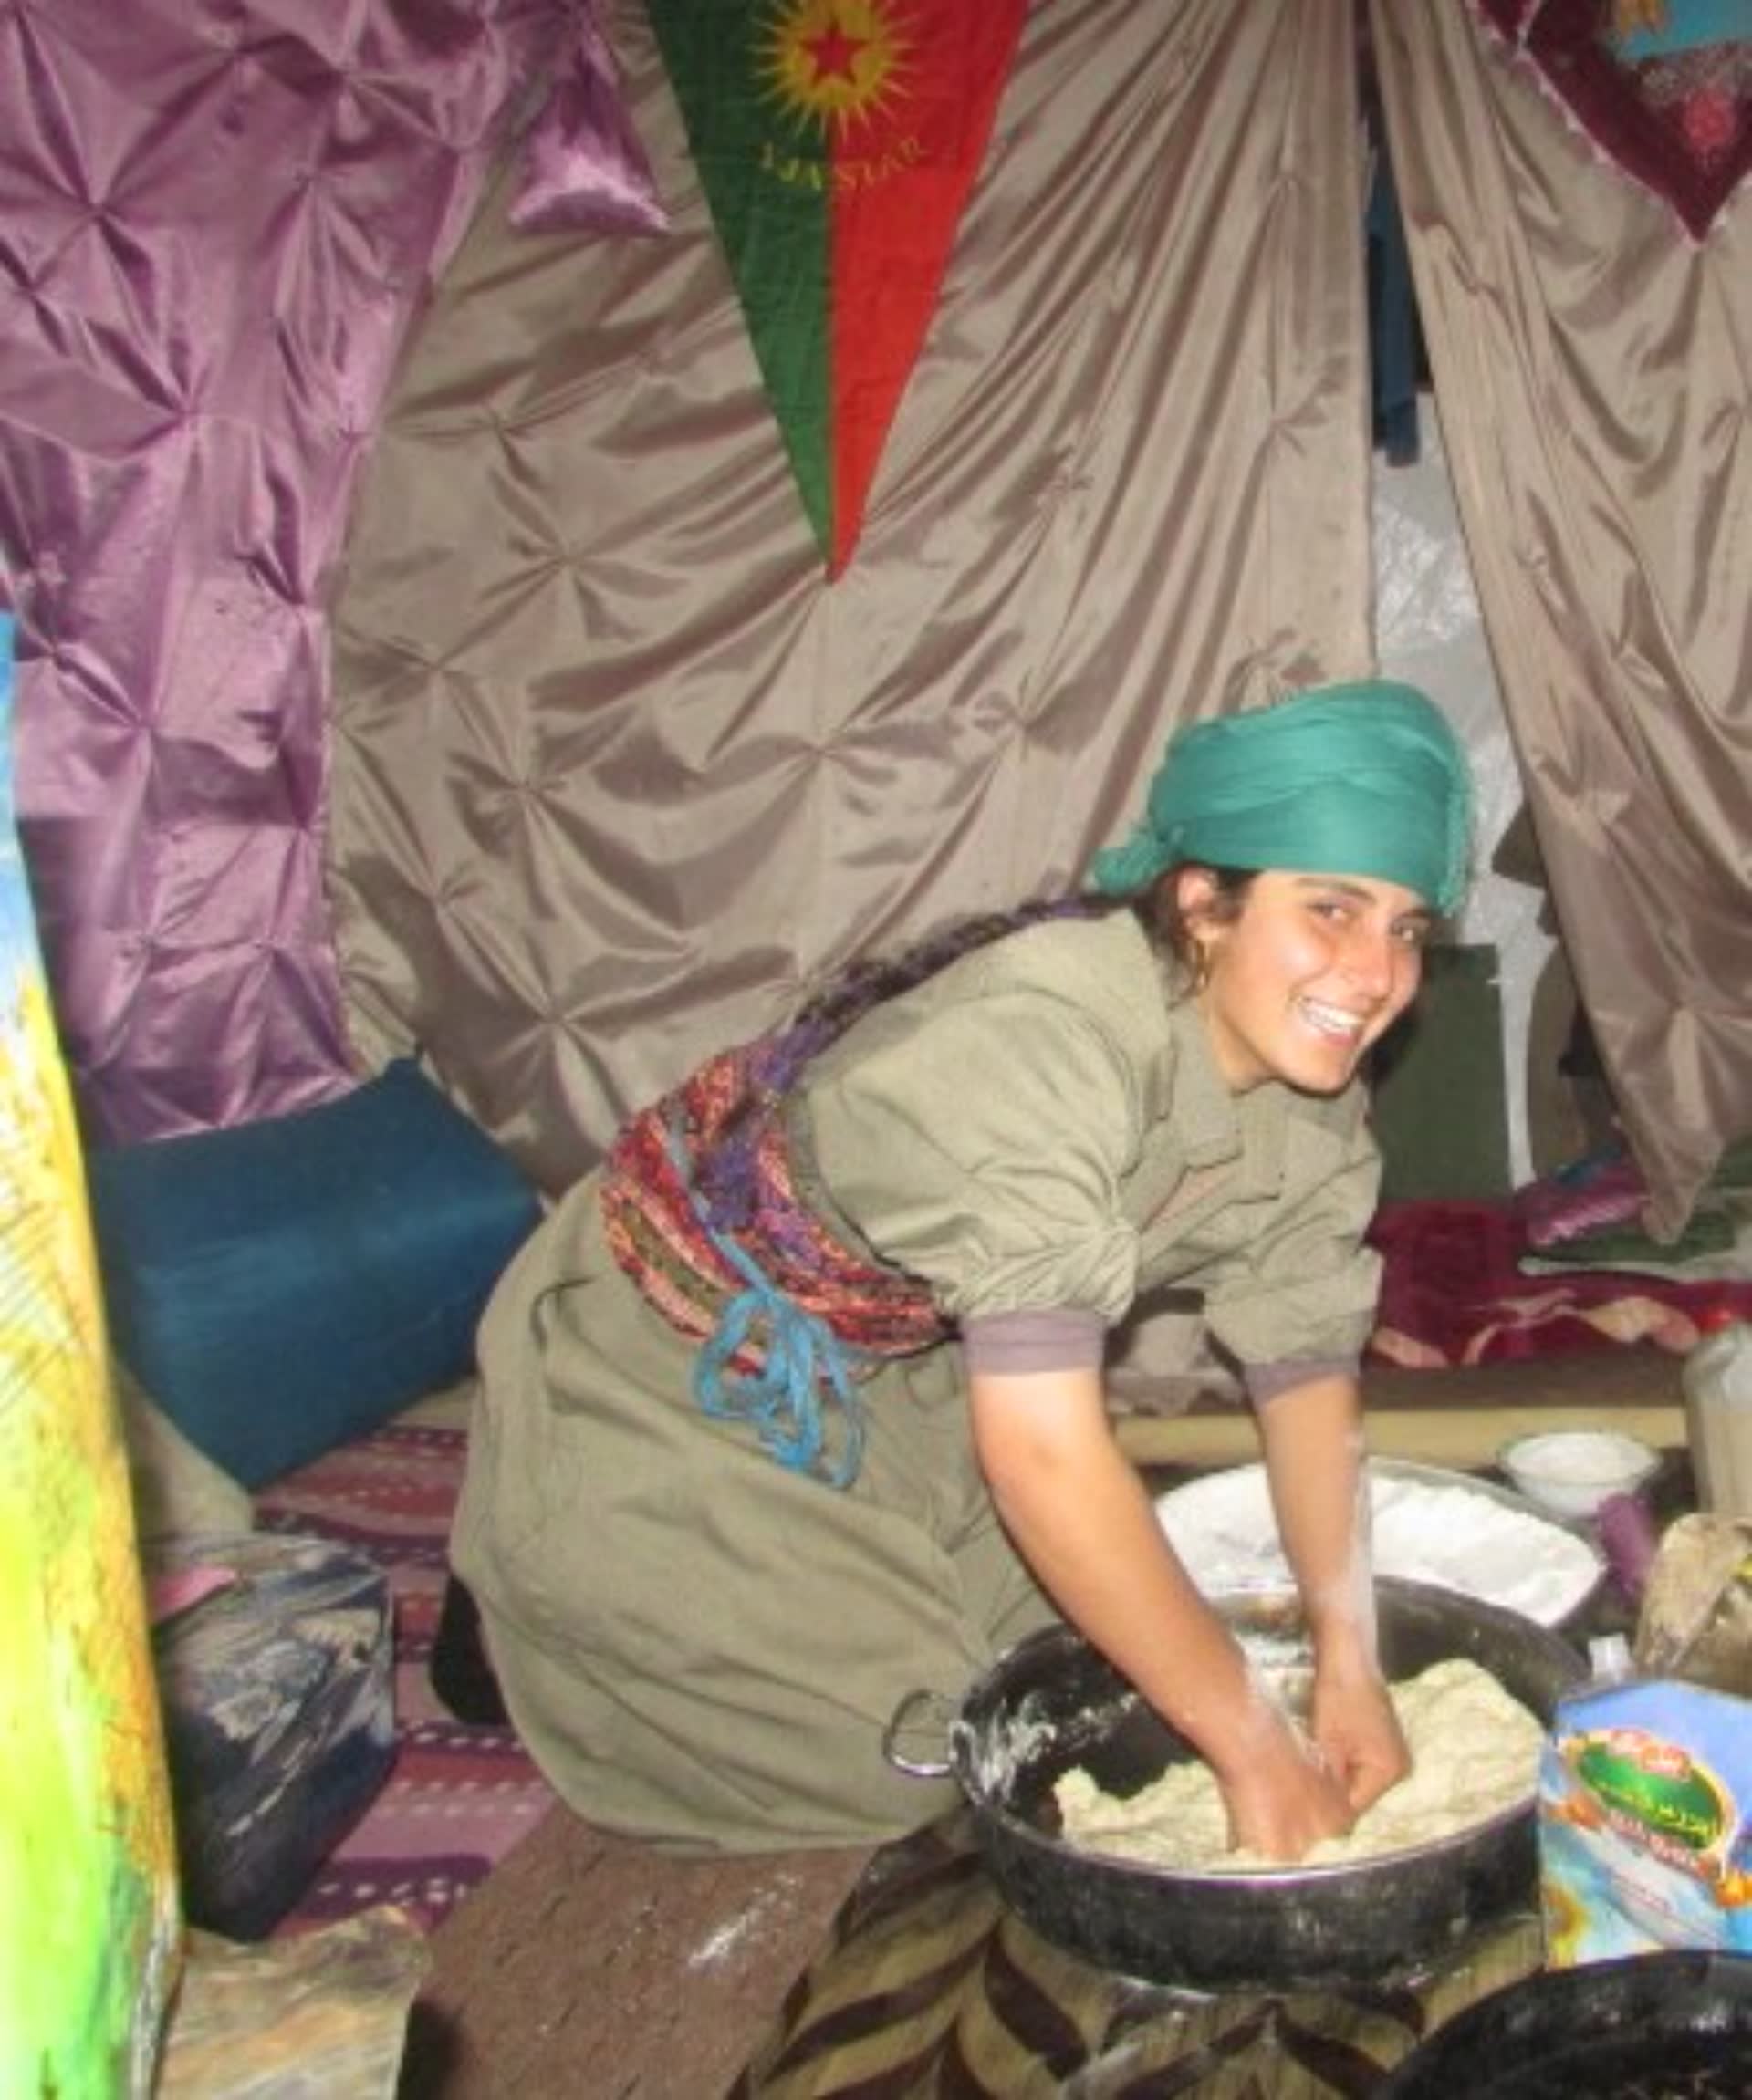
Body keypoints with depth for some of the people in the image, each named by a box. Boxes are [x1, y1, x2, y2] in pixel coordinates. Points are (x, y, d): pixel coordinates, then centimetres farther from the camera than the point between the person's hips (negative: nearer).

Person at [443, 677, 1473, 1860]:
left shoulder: (1306, 1084, -11)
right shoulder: (1043, 1040, -37)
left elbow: (1307, 1367, -3)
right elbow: (1042, 1448, -39)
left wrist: (1350, 1661, -13)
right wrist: (1250, 1744, -31)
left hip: (872, 1378, 8)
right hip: (665, 1387, -7)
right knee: (897, 1761, -8)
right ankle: (532, 1624, 15)